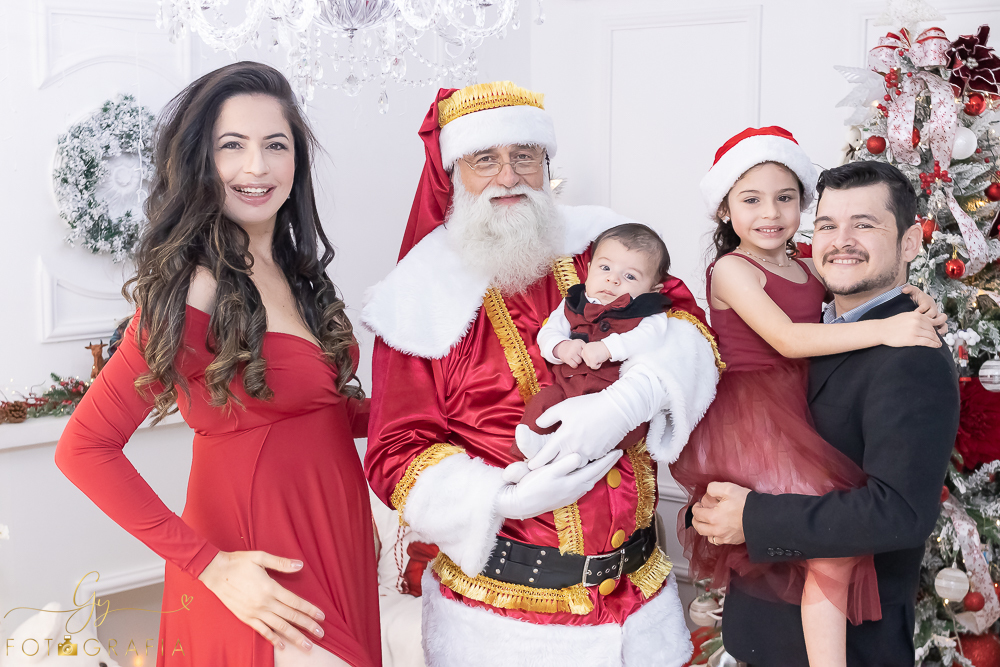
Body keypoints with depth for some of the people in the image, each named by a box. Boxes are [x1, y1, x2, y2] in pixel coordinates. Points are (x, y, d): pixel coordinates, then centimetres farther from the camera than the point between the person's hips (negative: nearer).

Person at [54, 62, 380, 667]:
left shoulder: (295, 273, 5)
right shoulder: (198, 288, -19)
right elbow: (85, 448, -21)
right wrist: (210, 566, -21)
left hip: (335, 542, 8)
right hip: (261, 576, -8)